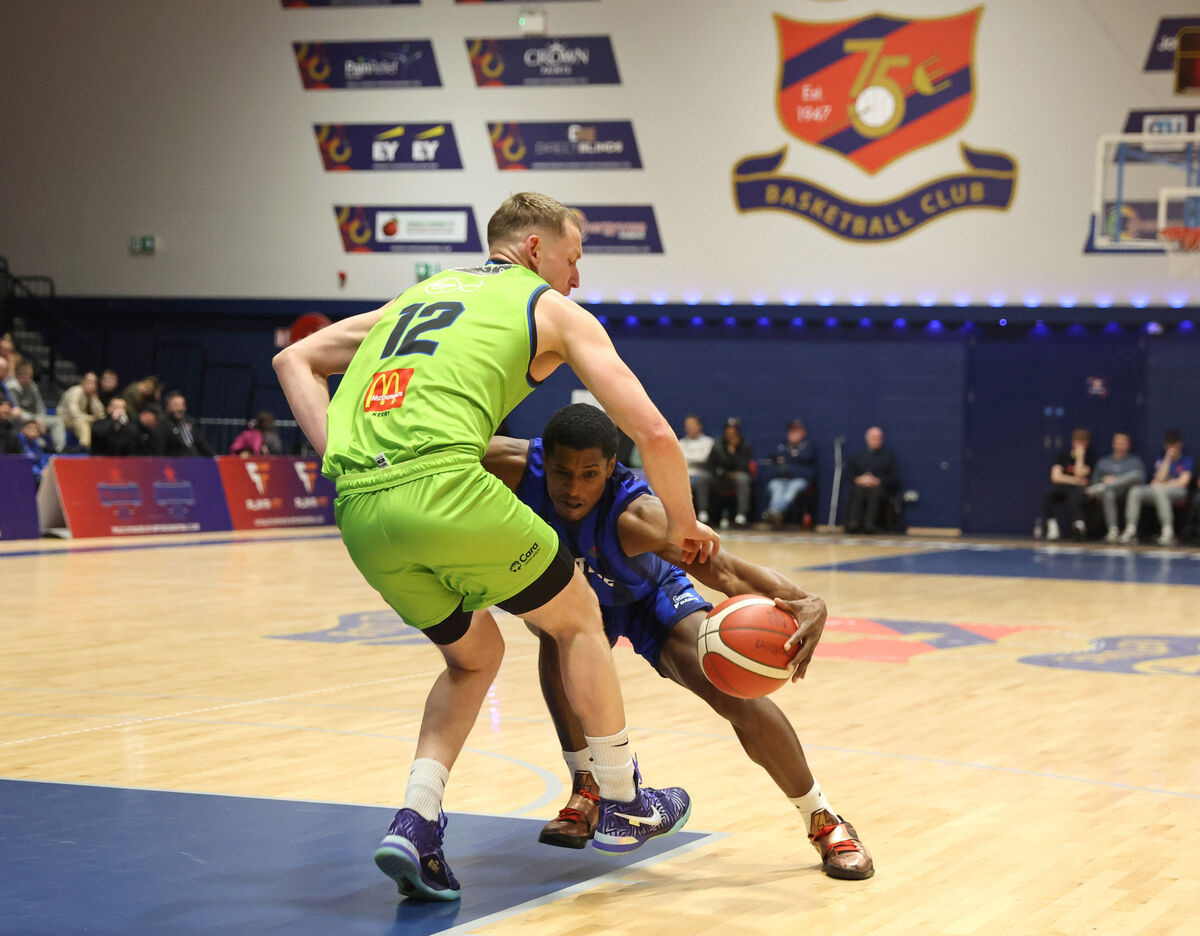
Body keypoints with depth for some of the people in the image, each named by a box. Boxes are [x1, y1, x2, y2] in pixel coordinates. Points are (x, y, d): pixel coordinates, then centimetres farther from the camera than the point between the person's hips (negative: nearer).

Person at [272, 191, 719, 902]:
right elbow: (654, 433, 10)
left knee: (475, 654, 25)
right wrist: (684, 527, 25)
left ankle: (415, 824, 9)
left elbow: (295, 359, 30)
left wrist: (344, 461, 19)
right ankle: (624, 806, 28)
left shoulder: (417, 296, 32)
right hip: (443, 486, -6)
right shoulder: (556, 311, 16)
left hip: (359, 508, 6)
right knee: (579, 619, 19)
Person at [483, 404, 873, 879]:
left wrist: (806, 604, -64)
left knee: (732, 691, -18)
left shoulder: (636, 515, -43)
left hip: (649, 597, -3)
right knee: (558, 642, -32)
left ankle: (823, 821, 2)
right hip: (572, 591, 3)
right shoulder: (515, 467, -37)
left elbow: (724, 569, -49)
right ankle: (587, 791, -10)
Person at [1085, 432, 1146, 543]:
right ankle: (1113, 531, -48)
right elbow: (1095, 479, 20)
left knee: (1135, 473, -33)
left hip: (1127, 491, -1)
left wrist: (1115, 480, -8)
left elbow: (1141, 479, 2)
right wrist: (1104, 480, -5)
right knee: (1108, 493, -40)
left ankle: (1101, 488, -41)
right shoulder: (1103, 462, 27)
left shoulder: (1135, 461, 20)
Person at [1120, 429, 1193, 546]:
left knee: (1159, 489, -39)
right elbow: (1159, 479, 2)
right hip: (1159, 491, 5)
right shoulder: (1161, 461, 21)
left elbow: (1183, 482, -1)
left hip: (1179, 492, -5)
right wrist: (1168, 458, 1)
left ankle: (1168, 532, -45)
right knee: (1135, 491, -21)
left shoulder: (1186, 460, 11)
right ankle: (1131, 530, -27)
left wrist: (1163, 484, -2)